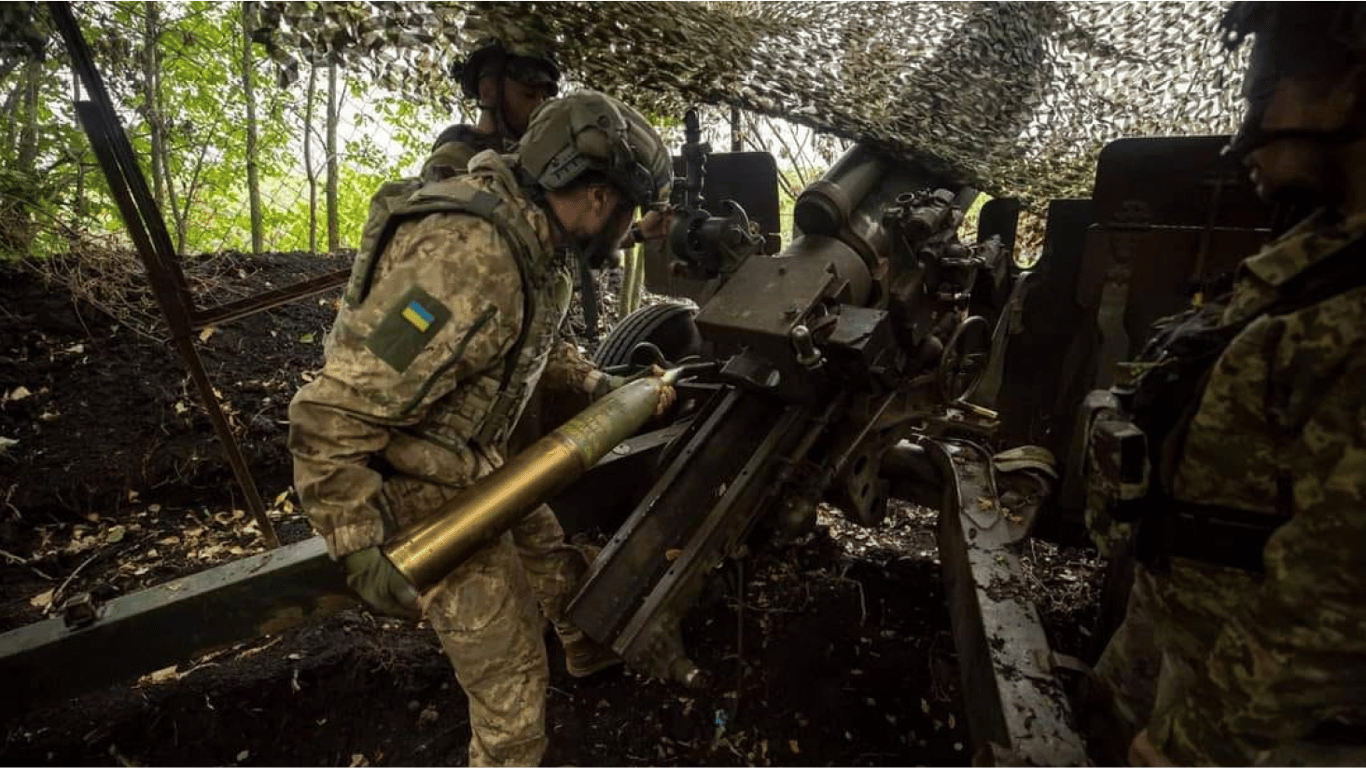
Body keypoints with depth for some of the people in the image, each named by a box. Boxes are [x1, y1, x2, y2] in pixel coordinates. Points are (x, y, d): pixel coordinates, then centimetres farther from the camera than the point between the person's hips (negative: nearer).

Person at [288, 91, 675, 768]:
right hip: (430, 490, -9)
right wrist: (361, 549, -26)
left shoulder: (534, 242, -3)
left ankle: (591, 649, 58)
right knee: (511, 678, 2)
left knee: (554, 560, 29)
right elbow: (328, 419, -30)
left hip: (482, 461, 9)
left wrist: (601, 386, 14)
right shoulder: (467, 262, -34)